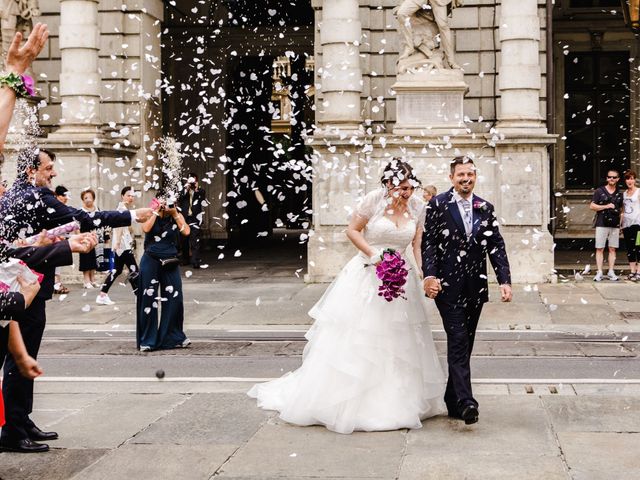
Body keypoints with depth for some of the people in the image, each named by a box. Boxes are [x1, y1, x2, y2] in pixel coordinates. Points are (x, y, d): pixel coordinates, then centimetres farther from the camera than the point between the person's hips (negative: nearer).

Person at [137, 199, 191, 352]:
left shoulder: (177, 217, 5)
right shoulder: (150, 216, 0)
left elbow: (186, 231, -12)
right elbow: (145, 228, -20)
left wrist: (175, 214, -12)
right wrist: (157, 212, -16)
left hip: (170, 263, 2)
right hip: (151, 262, -2)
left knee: (174, 299, 2)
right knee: (149, 299, 1)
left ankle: (174, 337, 17)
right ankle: (147, 340, 10)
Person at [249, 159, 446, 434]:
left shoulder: (417, 206, -1)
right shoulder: (375, 199, -12)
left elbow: (418, 244, 3)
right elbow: (352, 230, -5)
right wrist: (373, 254, -16)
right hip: (366, 276, -4)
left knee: (398, 346, 10)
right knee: (351, 341, 1)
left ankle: (397, 404, 24)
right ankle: (342, 402, 11)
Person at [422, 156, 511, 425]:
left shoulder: (485, 208, 10)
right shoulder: (438, 205, -1)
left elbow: (496, 247, 7)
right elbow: (429, 243, -7)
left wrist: (505, 280, -3)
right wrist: (430, 276, -19)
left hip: (475, 287, 5)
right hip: (448, 286, -5)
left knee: (464, 344, 10)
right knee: (458, 341, -12)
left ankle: (453, 401, 20)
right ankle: (466, 402, -18)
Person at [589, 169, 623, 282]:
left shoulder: (619, 194, 13)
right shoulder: (599, 191, 3)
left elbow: (621, 210, 19)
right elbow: (592, 206, -1)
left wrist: (620, 224, 7)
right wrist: (606, 206, -11)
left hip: (615, 225, 3)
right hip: (602, 224, -3)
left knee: (612, 249, 4)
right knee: (600, 249, -3)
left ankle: (611, 272, 9)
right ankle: (599, 273, -2)